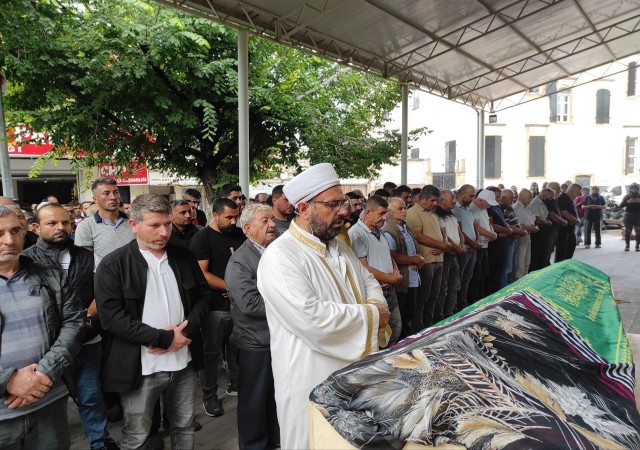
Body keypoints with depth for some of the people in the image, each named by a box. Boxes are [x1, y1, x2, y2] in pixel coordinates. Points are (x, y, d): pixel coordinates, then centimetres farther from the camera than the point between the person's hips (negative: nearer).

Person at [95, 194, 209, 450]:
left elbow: (203, 296, 8)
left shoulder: (184, 258, 4)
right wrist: (163, 338, -18)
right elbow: (112, 317, -16)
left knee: (185, 427, 19)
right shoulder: (113, 265, -9)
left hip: (184, 362, 4)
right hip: (141, 368, -4)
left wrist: (186, 331, -10)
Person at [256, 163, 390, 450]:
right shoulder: (279, 257, -23)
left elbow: (368, 280, 17)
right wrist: (371, 315, -20)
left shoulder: (339, 247, 8)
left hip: (355, 373, 8)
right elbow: (311, 319, -32)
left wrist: (377, 305, -7)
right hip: (313, 383, -8)